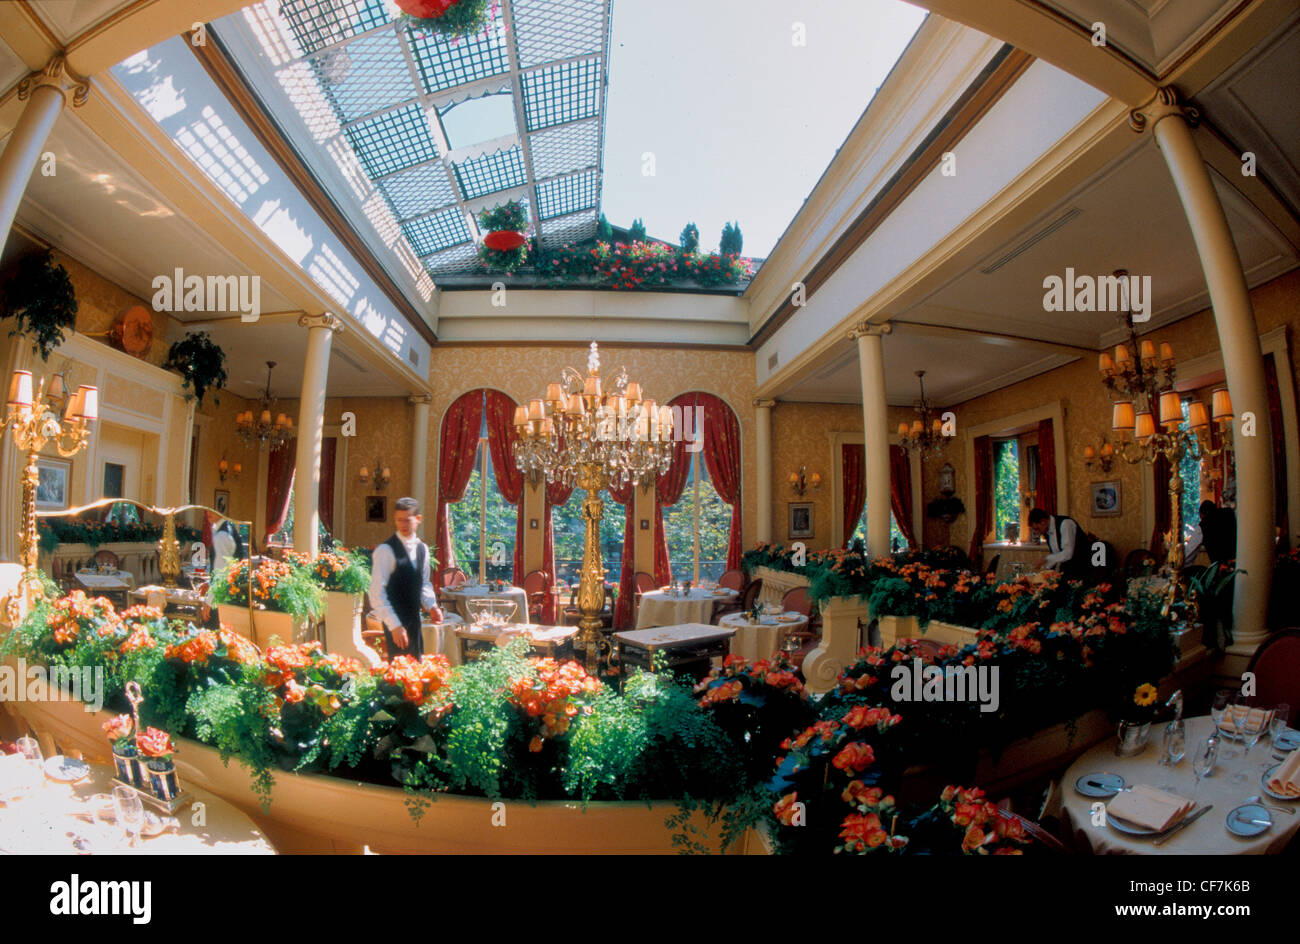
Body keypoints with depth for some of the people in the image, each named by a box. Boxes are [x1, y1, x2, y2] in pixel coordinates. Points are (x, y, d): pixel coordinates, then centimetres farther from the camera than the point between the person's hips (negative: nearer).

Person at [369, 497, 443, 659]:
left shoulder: (422, 549, 7)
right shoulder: (385, 550, -14)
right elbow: (377, 593, -17)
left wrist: (431, 606, -1)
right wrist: (394, 625, -20)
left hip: (414, 619, 7)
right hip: (395, 623, -7)